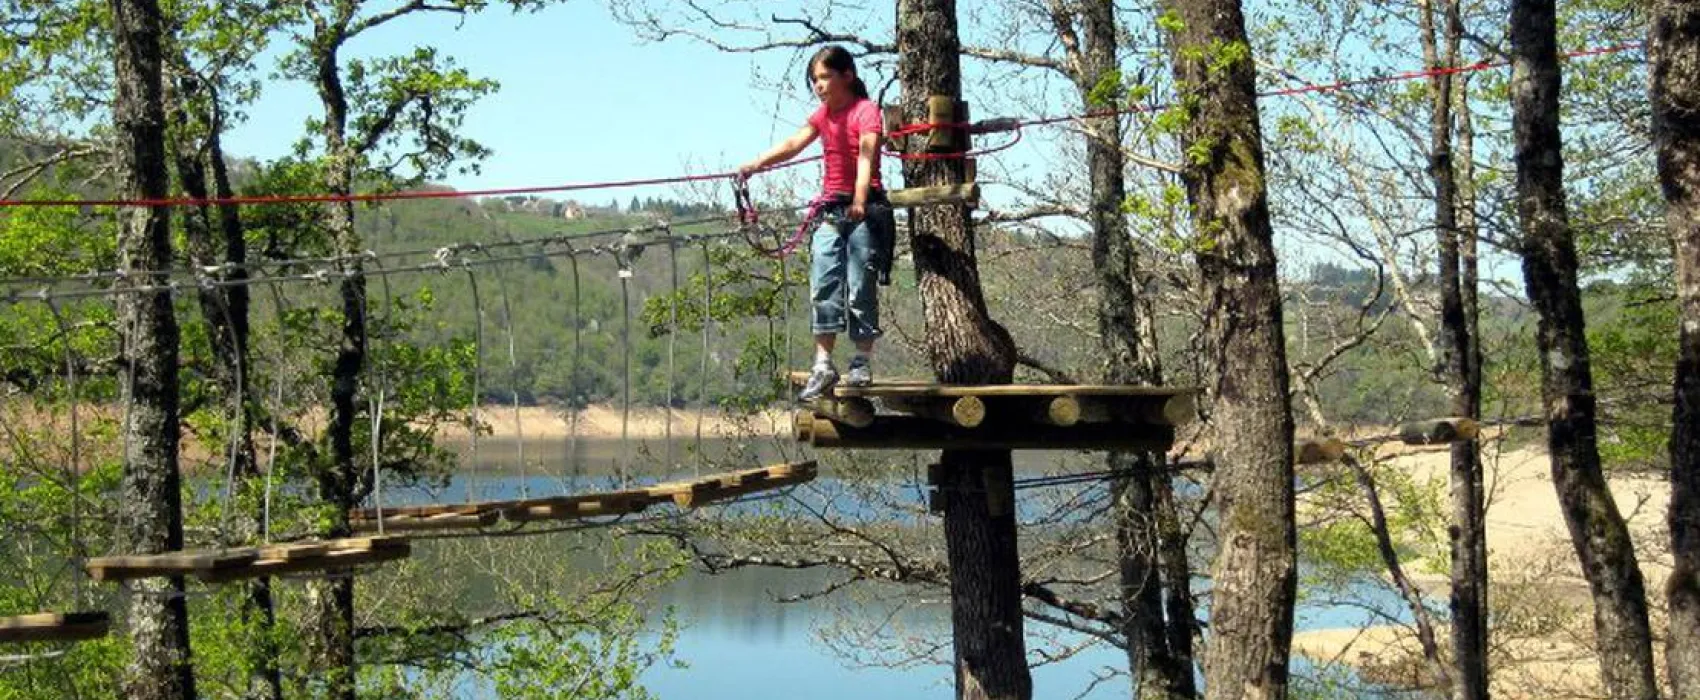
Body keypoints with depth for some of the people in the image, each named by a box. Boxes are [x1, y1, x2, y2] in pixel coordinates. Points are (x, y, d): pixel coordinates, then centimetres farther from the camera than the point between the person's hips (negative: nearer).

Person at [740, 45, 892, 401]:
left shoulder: (866, 110, -6)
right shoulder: (824, 115, 16)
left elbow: (867, 153, -20)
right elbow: (794, 143, 3)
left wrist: (860, 199, -34)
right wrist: (756, 164, -12)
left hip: (866, 209, -6)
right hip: (831, 209, 7)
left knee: (861, 287, -4)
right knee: (822, 285, -2)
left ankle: (862, 363, 3)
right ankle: (823, 365, -2)